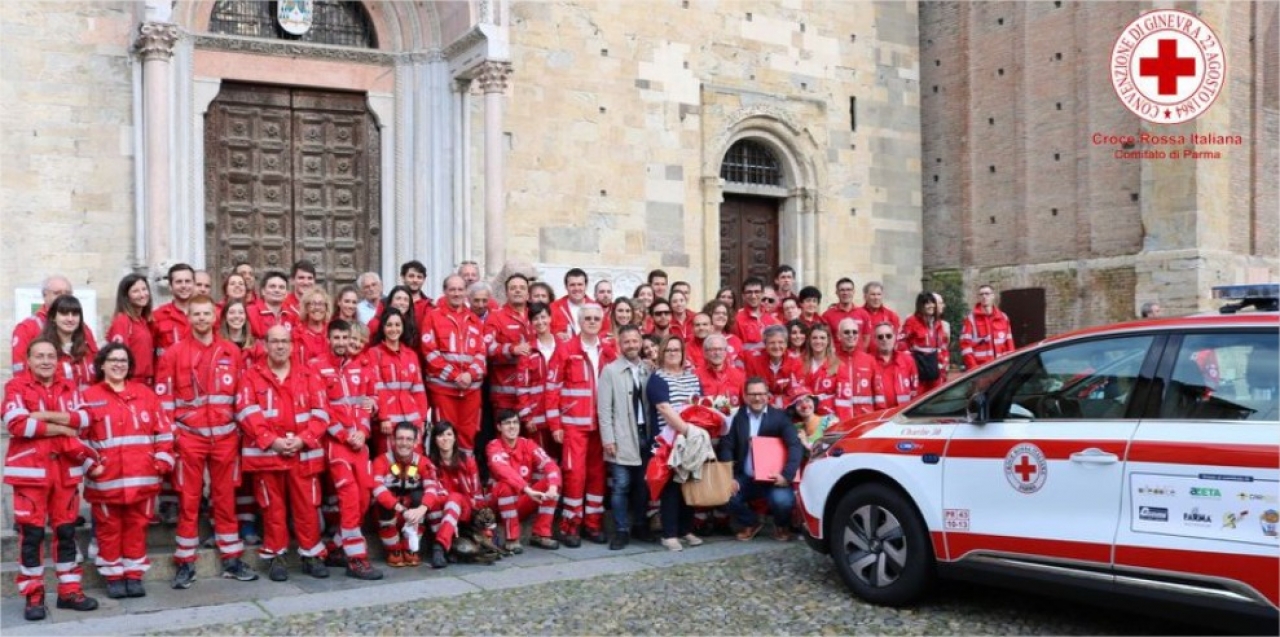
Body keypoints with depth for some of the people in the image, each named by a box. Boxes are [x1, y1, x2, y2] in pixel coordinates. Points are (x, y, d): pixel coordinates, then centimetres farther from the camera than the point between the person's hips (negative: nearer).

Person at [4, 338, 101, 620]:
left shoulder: (69, 388, 12)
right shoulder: (16, 387, -2)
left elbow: (83, 419, -3)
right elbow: (16, 423, -17)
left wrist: (48, 415, -16)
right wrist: (60, 428, -10)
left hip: (65, 470, 4)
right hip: (30, 470, -4)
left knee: (66, 531, 9)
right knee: (31, 534, -1)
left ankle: (69, 591, 17)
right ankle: (33, 596, 8)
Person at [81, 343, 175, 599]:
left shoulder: (145, 393, 8)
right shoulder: (89, 396, 0)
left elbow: (163, 430, 9)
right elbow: (80, 436, 0)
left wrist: (163, 460, 1)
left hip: (142, 476, 2)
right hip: (106, 478, -2)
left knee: (137, 526, 10)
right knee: (109, 529, 8)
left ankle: (134, 575, 20)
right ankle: (113, 577, 19)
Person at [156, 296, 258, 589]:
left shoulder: (232, 352, 7)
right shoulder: (174, 353, 0)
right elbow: (164, 398, 0)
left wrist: (242, 429, 8)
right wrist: (169, 434, -5)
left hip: (225, 436, 2)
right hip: (189, 437, -2)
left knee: (225, 498, 9)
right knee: (189, 501, 3)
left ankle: (232, 560, 16)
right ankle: (185, 563, 12)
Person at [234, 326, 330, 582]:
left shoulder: (308, 376, 10)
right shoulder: (252, 376, 5)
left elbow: (321, 412, 2)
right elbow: (247, 412, -7)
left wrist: (303, 439, -12)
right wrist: (271, 440, -17)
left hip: (303, 452, 1)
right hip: (265, 452, -1)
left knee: (307, 505, 3)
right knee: (273, 507, 6)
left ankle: (312, 555, 14)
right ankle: (275, 557, 17)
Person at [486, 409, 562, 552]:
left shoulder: (527, 444, -2)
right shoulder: (494, 446, -15)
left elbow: (549, 465, -16)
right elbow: (504, 471, -34)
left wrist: (553, 487, -35)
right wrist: (527, 489, -46)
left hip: (524, 503, 4)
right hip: (499, 504, -4)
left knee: (549, 483, -16)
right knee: (507, 486, -35)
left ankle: (541, 534, -8)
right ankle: (511, 539, -21)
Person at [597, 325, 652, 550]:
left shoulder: (648, 370, 9)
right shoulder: (610, 370, -1)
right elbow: (604, 408, -5)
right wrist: (608, 438, -10)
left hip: (645, 433, 4)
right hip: (622, 437, -3)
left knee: (643, 484, 10)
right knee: (621, 485, -4)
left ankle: (640, 525, 24)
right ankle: (621, 531, 4)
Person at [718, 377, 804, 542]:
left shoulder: (779, 417, 0)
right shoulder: (737, 417, 5)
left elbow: (795, 446, -11)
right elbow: (726, 447, 1)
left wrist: (786, 475, -25)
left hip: (772, 478, -2)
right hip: (744, 478, 2)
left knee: (783, 501, -30)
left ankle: (781, 526, 9)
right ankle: (750, 523, 10)